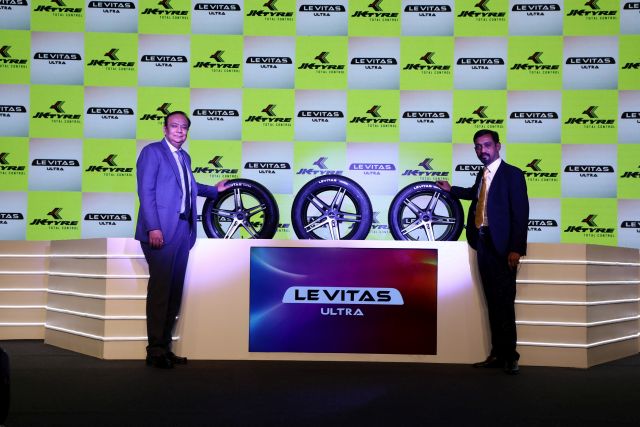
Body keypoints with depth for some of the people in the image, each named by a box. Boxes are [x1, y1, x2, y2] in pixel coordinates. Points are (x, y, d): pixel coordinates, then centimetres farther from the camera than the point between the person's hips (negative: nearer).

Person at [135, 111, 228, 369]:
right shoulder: (152, 152, -3)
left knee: (174, 291, 9)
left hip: (183, 230, 8)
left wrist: (214, 189, 30)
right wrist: (153, 228, -19)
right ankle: (155, 351, -2)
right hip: (162, 231, -8)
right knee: (160, 290, -7)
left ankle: (165, 347, 16)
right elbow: (146, 191, -11)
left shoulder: (184, 157, 20)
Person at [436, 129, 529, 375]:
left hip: (502, 247, -7)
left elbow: (521, 213, -13)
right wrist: (451, 190, 40)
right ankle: (498, 354, 15)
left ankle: (509, 356, 1)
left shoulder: (512, 174, -8)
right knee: (492, 302, 10)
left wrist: (516, 249, -19)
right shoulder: (482, 175, 14)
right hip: (483, 244, 7)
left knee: (504, 302, -5)